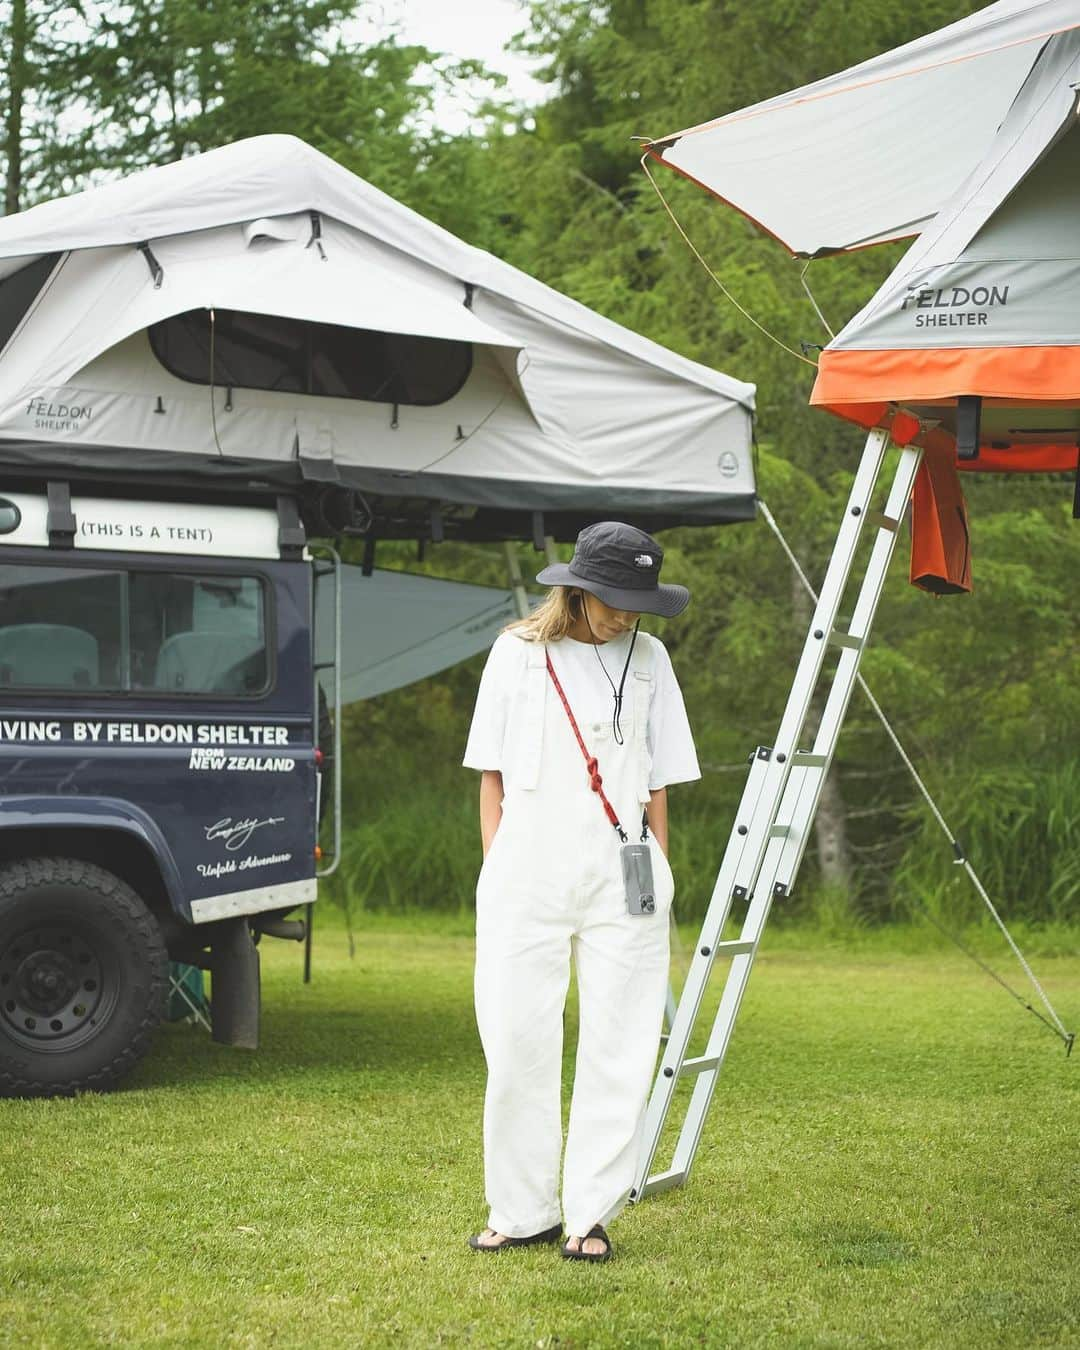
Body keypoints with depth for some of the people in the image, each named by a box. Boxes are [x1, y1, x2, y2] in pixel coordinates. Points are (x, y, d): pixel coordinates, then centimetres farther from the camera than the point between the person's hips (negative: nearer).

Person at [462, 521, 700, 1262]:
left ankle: (591, 1214, 6)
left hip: (619, 874, 1)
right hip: (528, 870, -1)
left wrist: (657, 884, 8)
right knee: (518, 1044, -2)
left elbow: (657, 784, 12)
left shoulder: (648, 659, 9)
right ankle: (523, 1211, 8)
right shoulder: (518, 653, 5)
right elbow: (492, 777, 8)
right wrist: (496, 873, 2)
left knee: (618, 1048, -1)